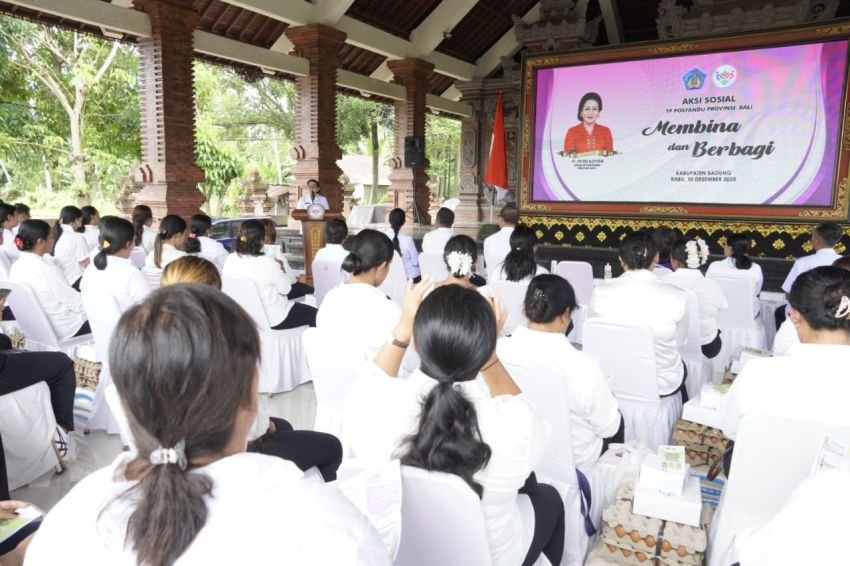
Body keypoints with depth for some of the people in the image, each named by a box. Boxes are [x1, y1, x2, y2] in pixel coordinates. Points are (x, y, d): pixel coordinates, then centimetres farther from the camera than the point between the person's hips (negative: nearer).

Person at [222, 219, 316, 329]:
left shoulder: (230, 260, -9)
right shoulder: (268, 263, -26)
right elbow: (285, 289, -14)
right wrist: (280, 269, 4)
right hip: (272, 318, -7)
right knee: (313, 314, 11)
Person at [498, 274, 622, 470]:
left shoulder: (497, 350, -23)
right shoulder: (583, 366, -33)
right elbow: (609, 427, -16)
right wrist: (606, 395, 4)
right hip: (574, 462, -4)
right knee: (618, 423, 27)